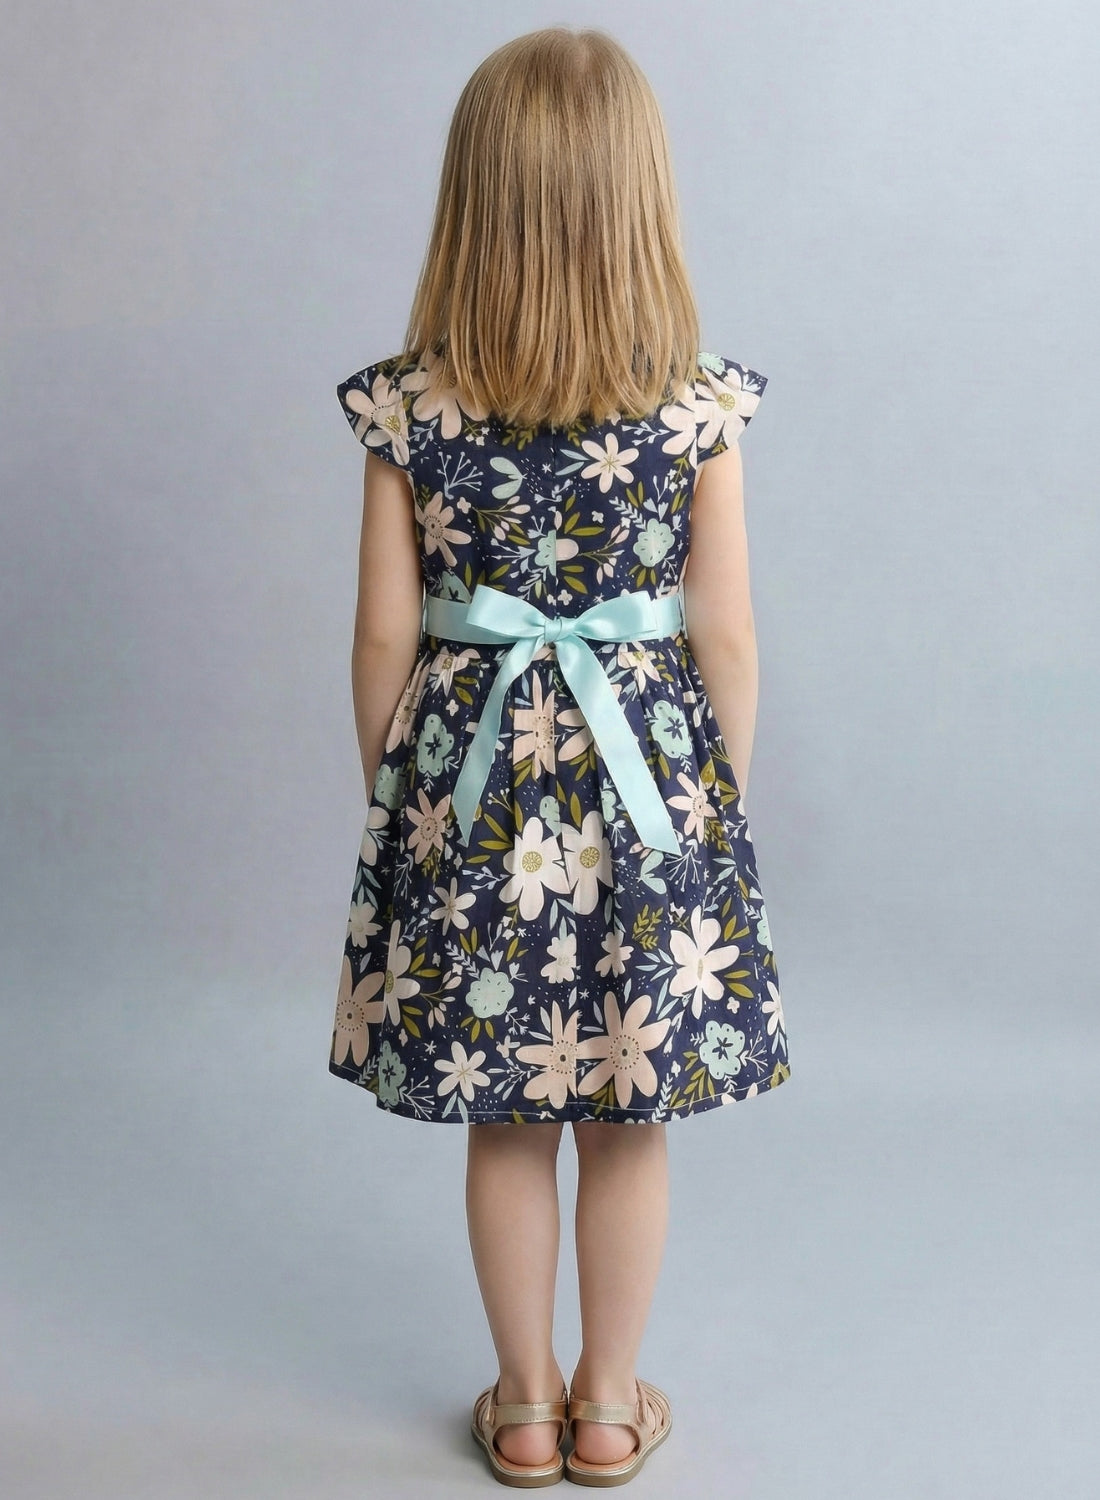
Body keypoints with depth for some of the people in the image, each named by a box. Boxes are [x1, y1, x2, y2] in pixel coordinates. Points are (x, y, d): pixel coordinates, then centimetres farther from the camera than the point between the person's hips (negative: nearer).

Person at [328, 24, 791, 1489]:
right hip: (644, 777, 0)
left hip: (471, 779, 1)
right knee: (629, 1124, 16)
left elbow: (386, 632, -4)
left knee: (503, 1122, 16)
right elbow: (726, 637, -6)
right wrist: (722, 797, 9)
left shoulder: (407, 404, -8)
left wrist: (388, 789, 10)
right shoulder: (696, 404, -9)